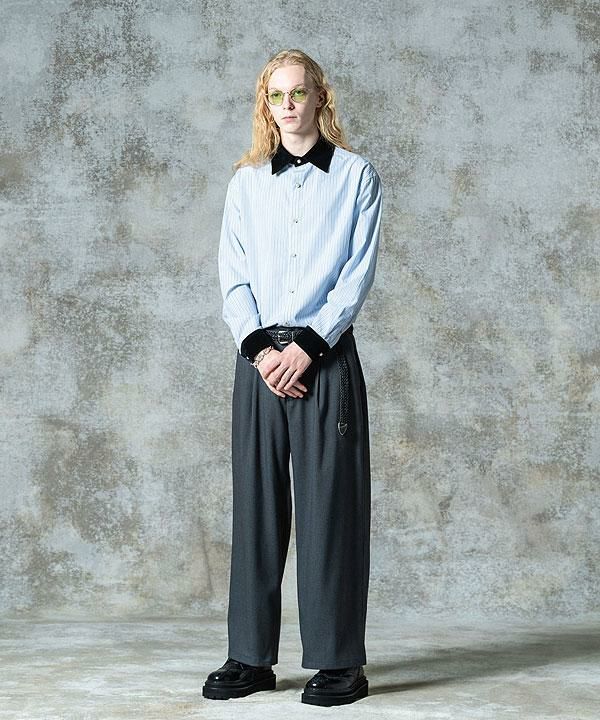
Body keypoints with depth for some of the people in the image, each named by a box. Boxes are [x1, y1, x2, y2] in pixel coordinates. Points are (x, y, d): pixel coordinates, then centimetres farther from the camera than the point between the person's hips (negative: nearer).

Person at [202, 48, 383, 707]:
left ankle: (339, 661, 2)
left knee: (330, 503, -3)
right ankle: (251, 657, 10)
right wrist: (259, 349, -7)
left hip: (326, 356, -3)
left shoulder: (356, 176, 6)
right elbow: (232, 275, 7)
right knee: (256, 503, 3)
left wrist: (307, 347, -11)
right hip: (260, 357, 3)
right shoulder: (246, 182, 14)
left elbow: (359, 272, -2)